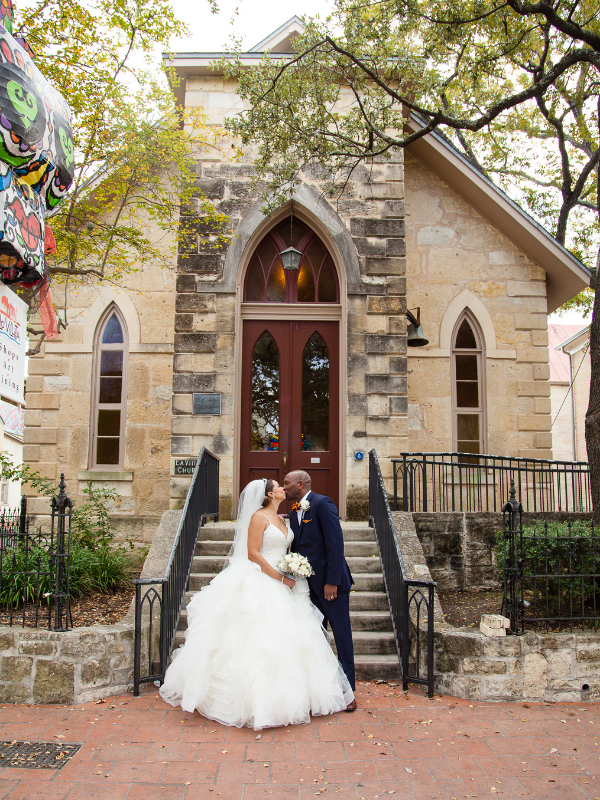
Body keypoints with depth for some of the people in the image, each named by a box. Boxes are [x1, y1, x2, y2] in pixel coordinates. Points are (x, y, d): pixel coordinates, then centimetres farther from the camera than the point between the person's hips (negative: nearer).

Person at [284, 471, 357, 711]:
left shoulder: (322, 504, -12)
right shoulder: (294, 513, 13)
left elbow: (335, 543, -18)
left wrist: (332, 581, -21)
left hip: (330, 582, -8)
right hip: (308, 584, 8)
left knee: (342, 635, 2)